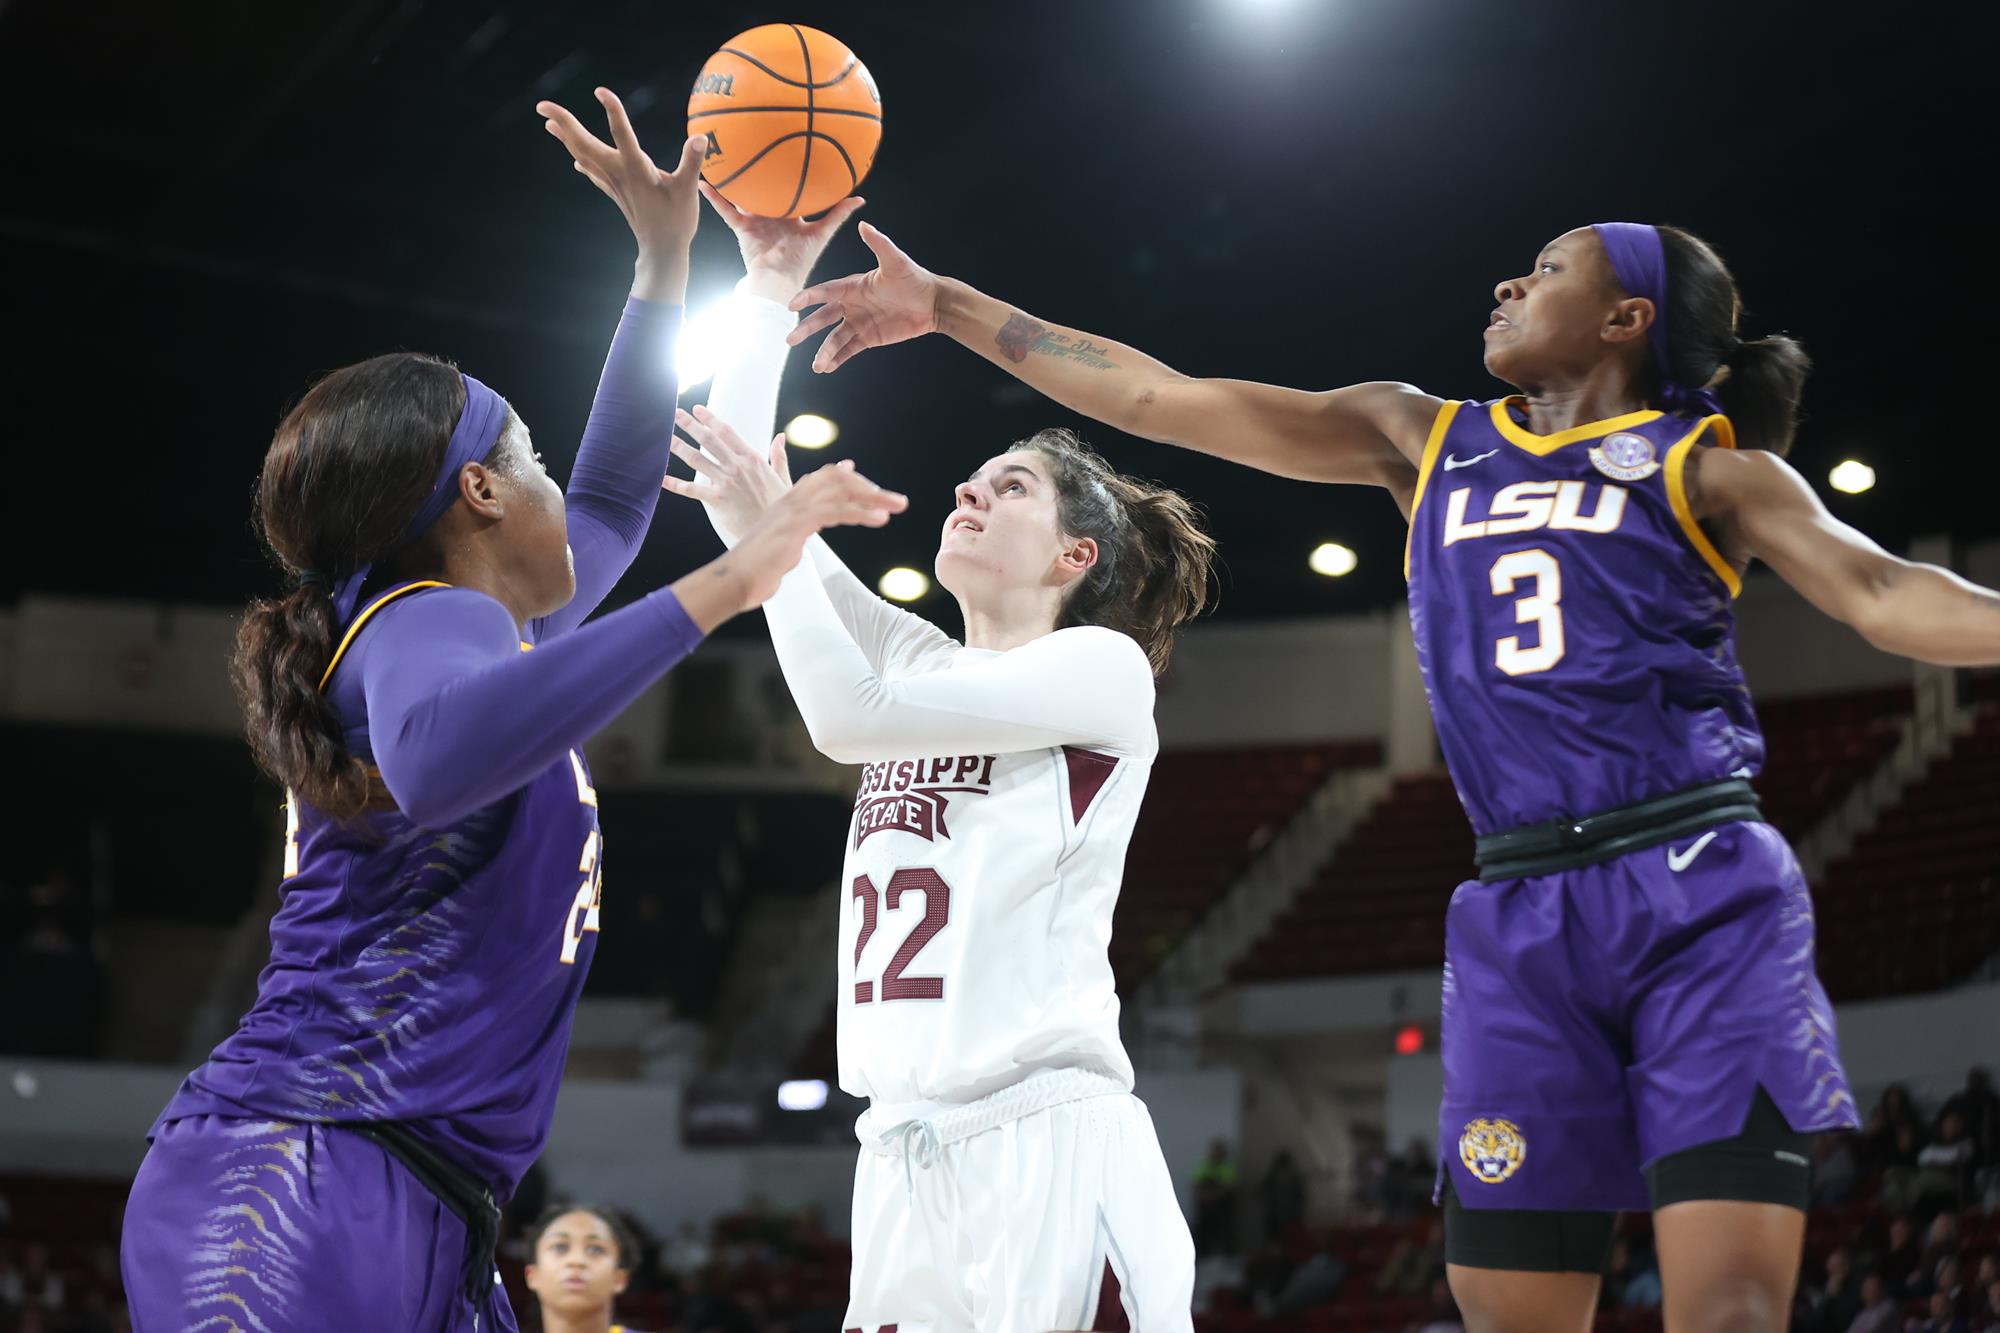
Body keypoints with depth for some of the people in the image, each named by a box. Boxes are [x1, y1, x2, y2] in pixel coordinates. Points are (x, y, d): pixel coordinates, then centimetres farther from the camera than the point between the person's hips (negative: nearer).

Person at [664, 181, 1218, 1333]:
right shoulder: (926, 666, 20)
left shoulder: (1102, 669, 1)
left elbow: (850, 715, -11)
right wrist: (771, 286, 16)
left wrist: (770, 528, -5)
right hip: (906, 1147, 6)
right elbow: (735, 475, 18)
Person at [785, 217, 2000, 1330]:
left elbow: (1878, 589, -7)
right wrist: (947, 306, 20)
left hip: (1704, 897, -4)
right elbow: (1161, 398, 20)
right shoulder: (1423, 439, 19)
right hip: (1524, 915, 4)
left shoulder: (1700, 463, 8)